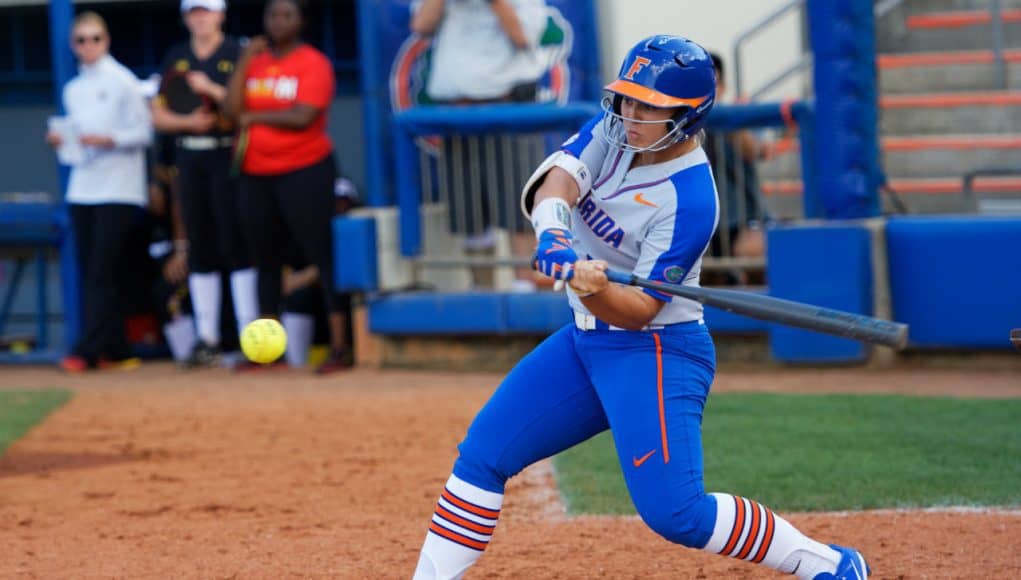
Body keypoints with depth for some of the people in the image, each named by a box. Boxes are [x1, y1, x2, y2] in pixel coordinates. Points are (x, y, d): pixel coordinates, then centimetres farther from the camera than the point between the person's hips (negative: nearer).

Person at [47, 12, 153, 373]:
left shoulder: (122, 82, -4)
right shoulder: (73, 90, 14)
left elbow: (144, 133, -6)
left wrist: (108, 140, -19)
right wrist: (63, 140, -2)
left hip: (119, 191, -6)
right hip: (82, 190, 6)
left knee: (102, 272, -11)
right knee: (90, 273, 3)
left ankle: (88, 350, -14)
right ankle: (114, 350, 8)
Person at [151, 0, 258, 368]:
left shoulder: (237, 55, 1)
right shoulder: (176, 58, 14)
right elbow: (158, 116, 12)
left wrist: (212, 89, -16)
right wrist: (187, 121, -6)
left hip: (227, 155, -5)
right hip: (189, 158, 5)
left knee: (236, 244, -8)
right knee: (200, 248, 6)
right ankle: (207, 338, 10)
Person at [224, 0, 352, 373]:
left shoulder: (313, 63, -5)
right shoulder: (254, 61, 11)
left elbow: (303, 116, -16)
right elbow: (233, 109, 1)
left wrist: (255, 117, -5)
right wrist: (245, 61, -5)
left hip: (304, 172, -6)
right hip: (255, 175, 6)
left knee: (322, 256, -9)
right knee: (265, 259, 11)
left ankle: (339, 348, -10)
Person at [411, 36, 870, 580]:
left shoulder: (690, 200, -23)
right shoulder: (616, 126, -2)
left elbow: (638, 310, -23)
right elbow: (557, 178, -17)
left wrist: (595, 290, -44)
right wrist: (553, 234, -38)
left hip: (657, 354, -8)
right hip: (586, 342, 8)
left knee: (675, 512, -16)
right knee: (482, 455, 4)